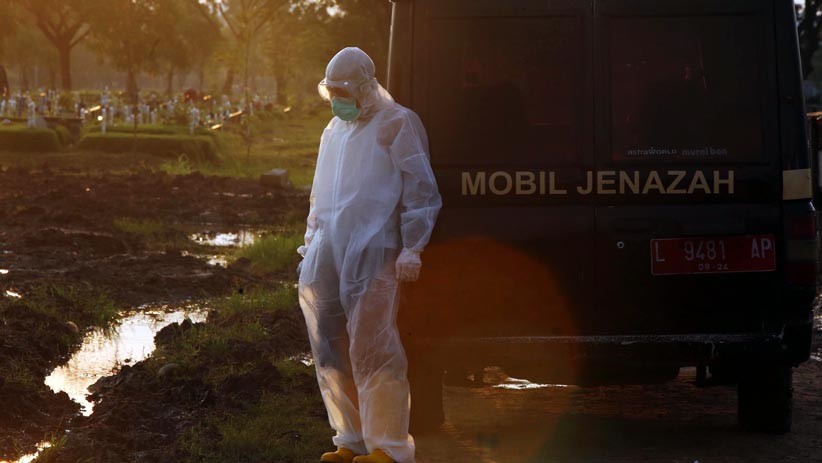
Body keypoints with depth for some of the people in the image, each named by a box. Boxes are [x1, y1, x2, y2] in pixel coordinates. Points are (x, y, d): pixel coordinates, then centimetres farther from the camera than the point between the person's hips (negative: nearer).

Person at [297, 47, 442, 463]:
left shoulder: (396, 124, -1)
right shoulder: (334, 132, 23)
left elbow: (420, 191, -6)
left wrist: (411, 249, -13)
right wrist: (311, 243, 22)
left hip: (372, 256, -8)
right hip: (329, 256, 8)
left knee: (372, 349, -11)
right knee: (331, 351, 6)